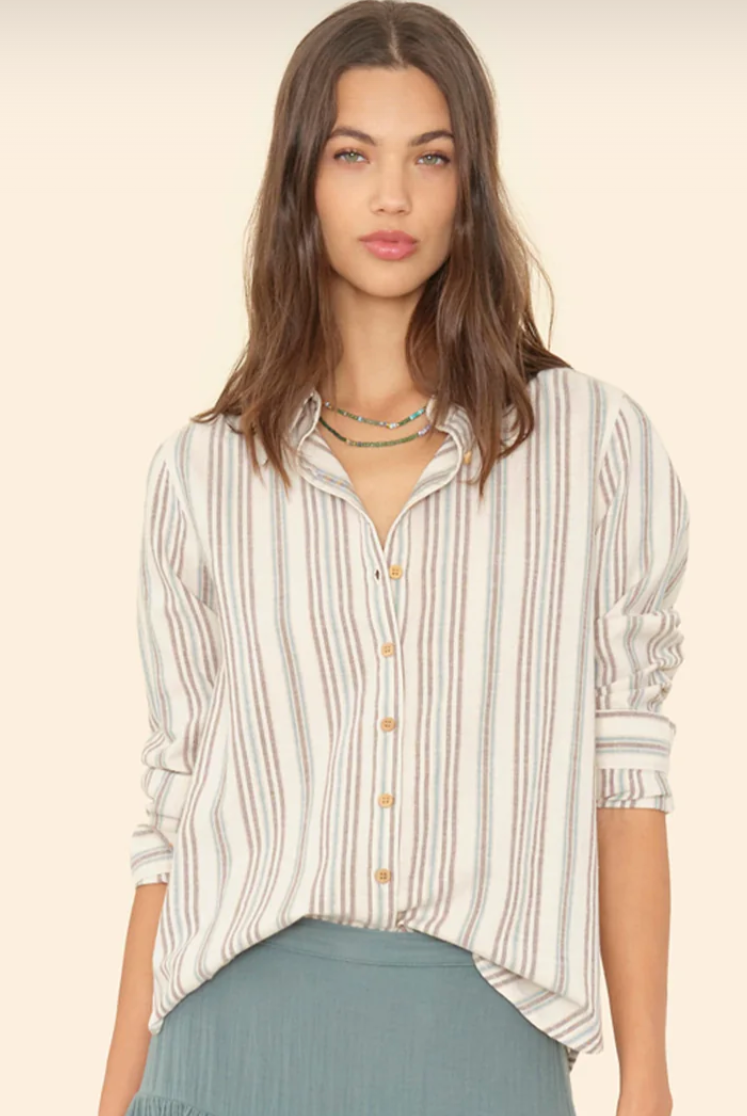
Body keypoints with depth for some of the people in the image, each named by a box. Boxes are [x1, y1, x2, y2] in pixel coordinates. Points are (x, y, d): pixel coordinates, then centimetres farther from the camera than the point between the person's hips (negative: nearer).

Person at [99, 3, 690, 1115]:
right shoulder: (203, 471, 6)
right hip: (243, 1022, 1)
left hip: (482, 1026, -1)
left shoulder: (595, 440, 3)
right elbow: (176, 804, 8)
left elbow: (622, 778, 3)